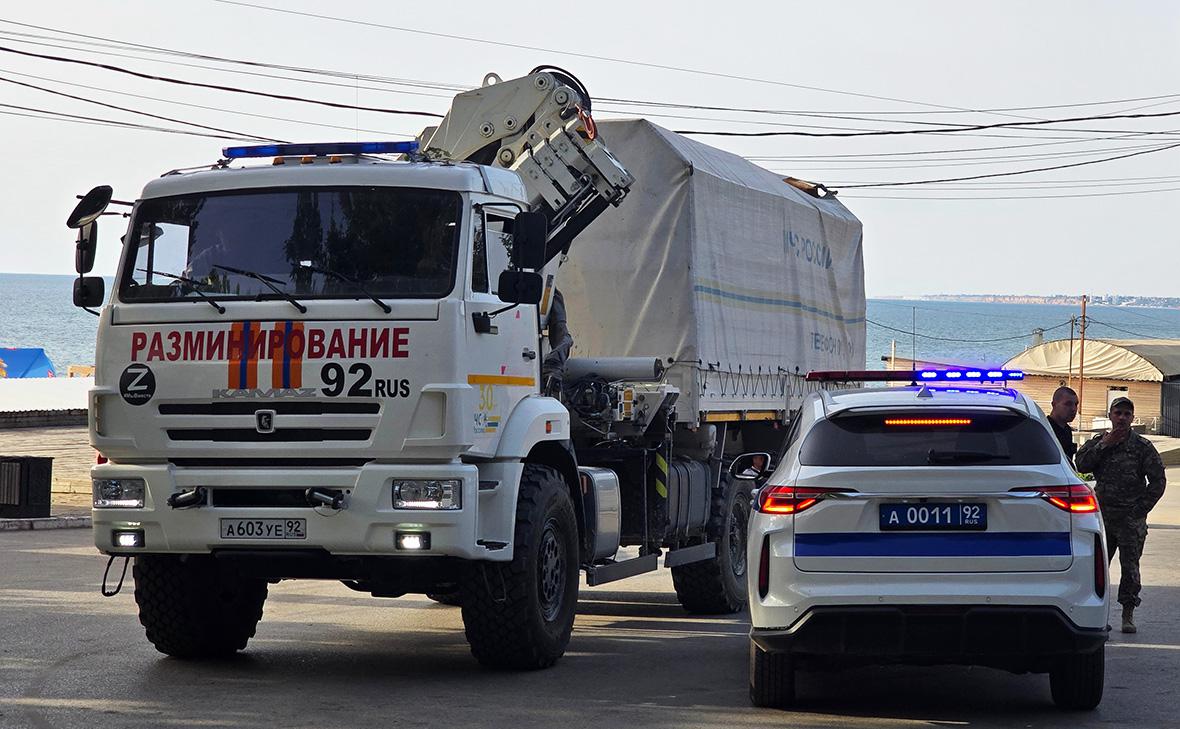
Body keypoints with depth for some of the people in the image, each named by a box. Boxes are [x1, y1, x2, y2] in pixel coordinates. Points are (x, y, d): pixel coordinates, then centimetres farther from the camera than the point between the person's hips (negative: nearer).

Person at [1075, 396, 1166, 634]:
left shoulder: (1142, 446, 0)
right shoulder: (1097, 443, 8)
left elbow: (1158, 481, 0)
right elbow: (1081, 465, -9)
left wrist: (1140, 509, -6)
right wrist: (1104, 445, -13)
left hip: (1131, 517, -2)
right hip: (1102, 515, 2)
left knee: (1130, 567, 0)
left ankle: (1128, 614, 8)